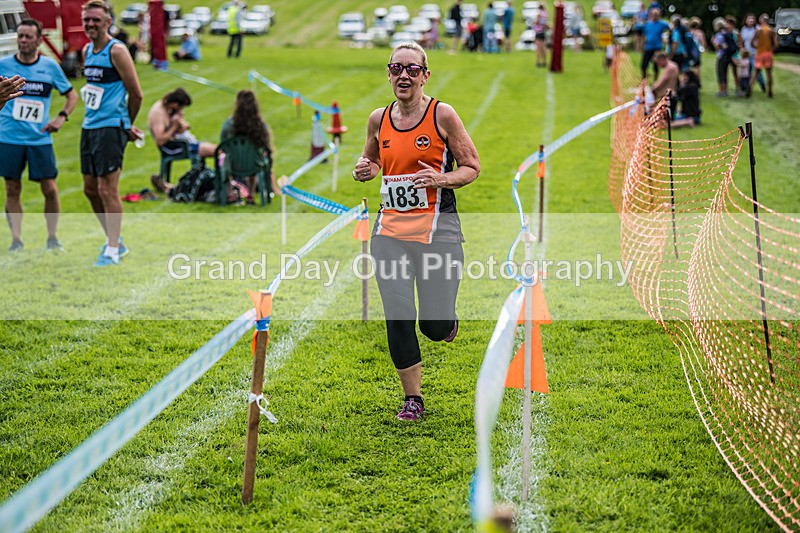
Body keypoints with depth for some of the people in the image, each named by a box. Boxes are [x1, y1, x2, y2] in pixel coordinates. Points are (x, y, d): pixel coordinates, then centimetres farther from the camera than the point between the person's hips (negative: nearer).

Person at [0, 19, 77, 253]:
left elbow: (71, 95, 11)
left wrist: (62, 117, -3)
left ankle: (52, 238, 11)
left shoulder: (50, 66, 2)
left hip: (40, 138, 0)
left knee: (49, 189, -2)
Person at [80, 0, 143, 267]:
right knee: (90, 189, 12)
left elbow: (136, 94, -9)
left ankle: (112, 252, -3)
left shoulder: (116, 51, -11)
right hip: (89, 126, 8)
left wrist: (127, 126, 4)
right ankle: (115, 240, 25)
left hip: (111, 128, -8)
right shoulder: (86, 51, 13)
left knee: (107, 189, -9)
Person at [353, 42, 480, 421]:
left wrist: (441, 179, -18)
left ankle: (446, 321, 36)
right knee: (397, 318, -4)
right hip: (390, 229, 3)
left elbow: (472, 167, 1)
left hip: (438, 228, -3)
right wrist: (365, 170, 1)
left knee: (434, 327, -3)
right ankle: (413, 399, 10)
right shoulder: (378, 119, 7)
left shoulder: (442, 115, -4)